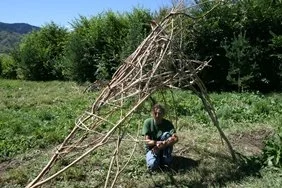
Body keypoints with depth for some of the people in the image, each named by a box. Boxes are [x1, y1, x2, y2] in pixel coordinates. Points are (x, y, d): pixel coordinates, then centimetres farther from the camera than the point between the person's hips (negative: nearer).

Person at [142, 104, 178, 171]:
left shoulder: (167, 123, -13)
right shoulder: (148, 122, -14)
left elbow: (175, 138, -27)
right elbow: (147, 141, -18)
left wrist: (162, 145, -37)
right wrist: (157, 143, -36)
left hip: (164, 149, 1)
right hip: (151, 148, 0)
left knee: (166, 134, -28)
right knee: (152, 165, -30)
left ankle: (166, 159, -12)